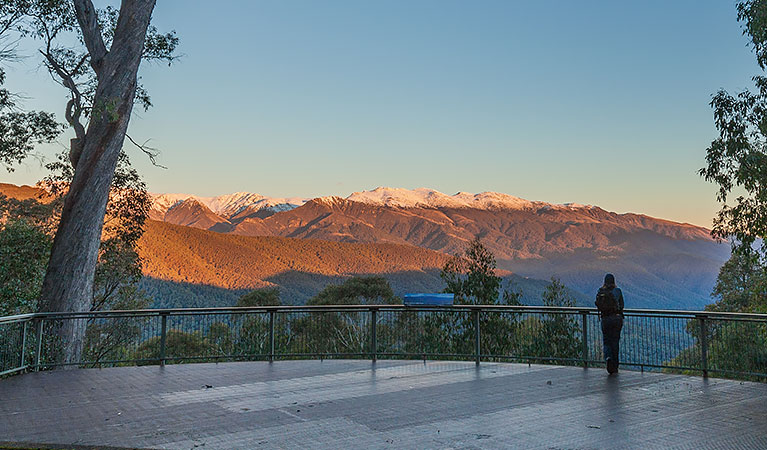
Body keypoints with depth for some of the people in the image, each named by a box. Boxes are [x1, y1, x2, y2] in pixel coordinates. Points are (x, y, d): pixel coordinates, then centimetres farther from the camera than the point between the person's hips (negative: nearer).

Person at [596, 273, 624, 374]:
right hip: (617, 318, 0)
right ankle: (614, 367, 12)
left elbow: (597, 304, 4)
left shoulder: (600, 291, 1)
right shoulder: (617, 290, -1)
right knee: (615, 341, 8)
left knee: (606, 341, 11)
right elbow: (621, 304, 2)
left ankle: (608, 357, -19)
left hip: (605, 319, 0)